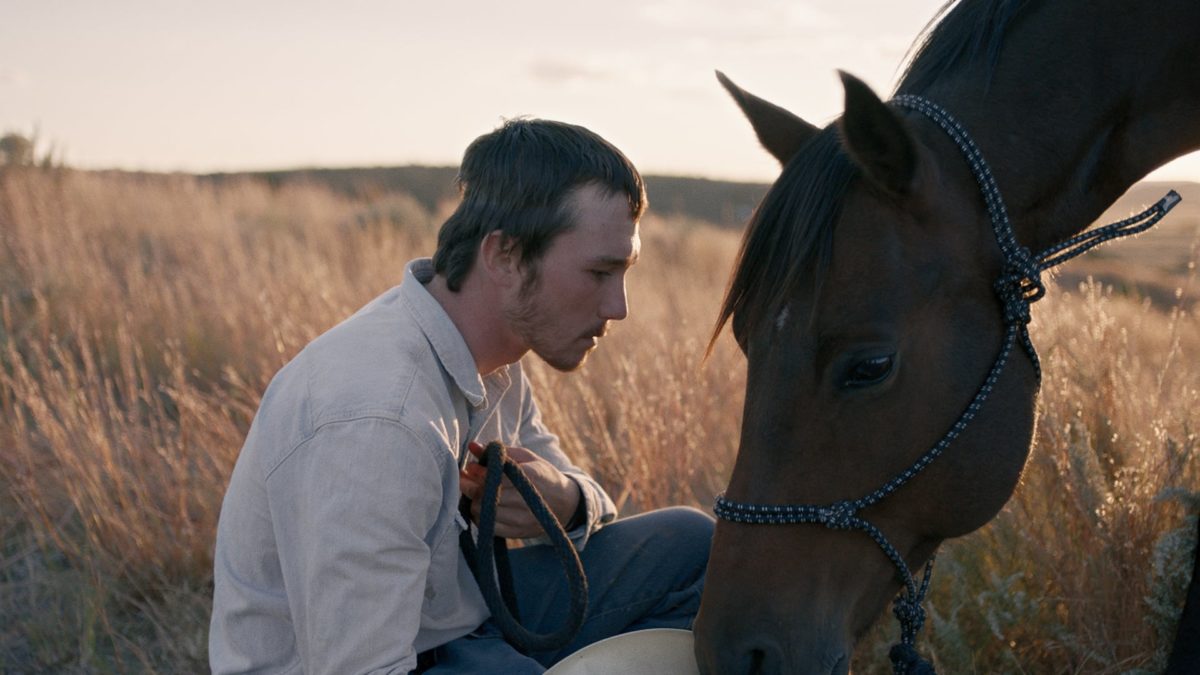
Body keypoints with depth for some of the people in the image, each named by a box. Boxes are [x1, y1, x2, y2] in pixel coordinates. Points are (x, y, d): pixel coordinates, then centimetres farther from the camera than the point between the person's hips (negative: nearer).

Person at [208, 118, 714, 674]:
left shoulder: (488, 355, -3)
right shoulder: (375, 421, -31)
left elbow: (589, 499, 9)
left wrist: (568, 503, -16)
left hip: (455, 619, 9)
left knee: (690, 546, 3)